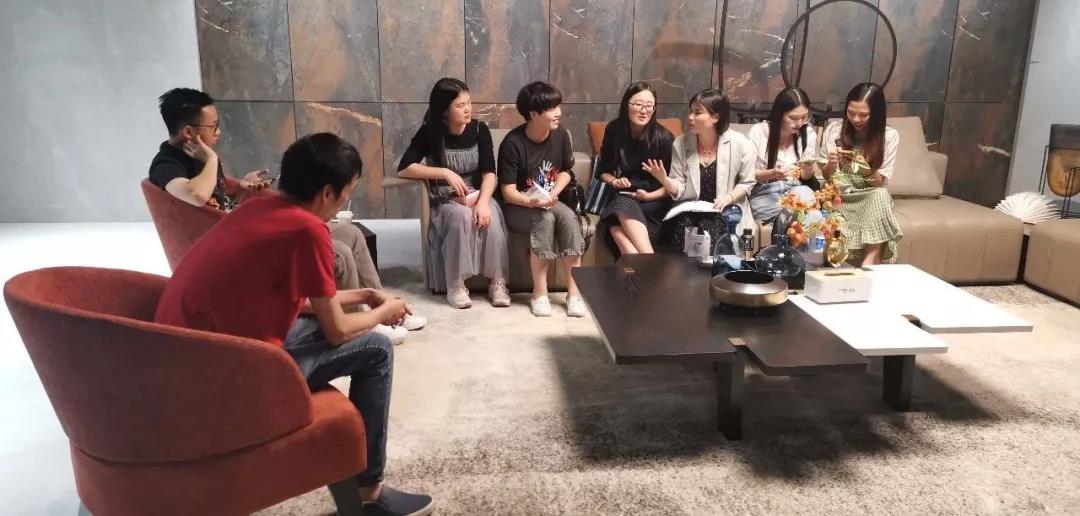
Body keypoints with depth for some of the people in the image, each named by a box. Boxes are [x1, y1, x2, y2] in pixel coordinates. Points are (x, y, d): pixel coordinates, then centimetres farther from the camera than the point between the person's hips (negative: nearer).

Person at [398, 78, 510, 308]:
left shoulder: (479, 129, -3)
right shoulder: (430, 133, -8)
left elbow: (489, 172, -8)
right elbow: (403, 169, -13)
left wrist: (483, 202, -26)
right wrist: (444, 173, -21)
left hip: (478, 195, 2)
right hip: (445, 202, -2)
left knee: (490, 217, -31)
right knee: (462, 216, -35)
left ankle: (498, 283, -21)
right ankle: (456, 286, -25)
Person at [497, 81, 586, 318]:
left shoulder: (561, 135, -4)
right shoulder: (513, 143, -18)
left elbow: (566, 171, 10)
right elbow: (508, 191, -18)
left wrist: (553, 195, -9)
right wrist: (532, 202, -37)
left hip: (549, 201, 4)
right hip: (518, 207, -4)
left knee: (569, 217, -28)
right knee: (545, 219, -34)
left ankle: (574, 291, -24)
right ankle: (540, 293, -24)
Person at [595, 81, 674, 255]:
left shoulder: (663, 137, -9)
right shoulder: (614, 130, 0)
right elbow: (603, 170, 12)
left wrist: (649, 196, -16)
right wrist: (614, 181, -8)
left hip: (654, 201, -3)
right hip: (623, 197, 3)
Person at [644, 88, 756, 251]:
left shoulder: (739, 144, -5)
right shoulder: (681, 144, 2)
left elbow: (746, 182, 5)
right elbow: (679, 188, 2)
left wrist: (730, 197, -14)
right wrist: (664, 180, -19)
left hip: (724, 210, -1)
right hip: (689, 208, 2)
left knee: (711, 230, -31)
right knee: (681, 228, -29)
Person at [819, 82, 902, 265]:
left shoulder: (889, 136, -4)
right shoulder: (833, 130, -2)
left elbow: (880, 183, -4)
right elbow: (826, 177, 4)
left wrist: (867, 170, -25)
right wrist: (830, 165, -19)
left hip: (870, 197, 0)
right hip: (839, 196, 0)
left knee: (881, 195, -34)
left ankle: (870, 262, -37)